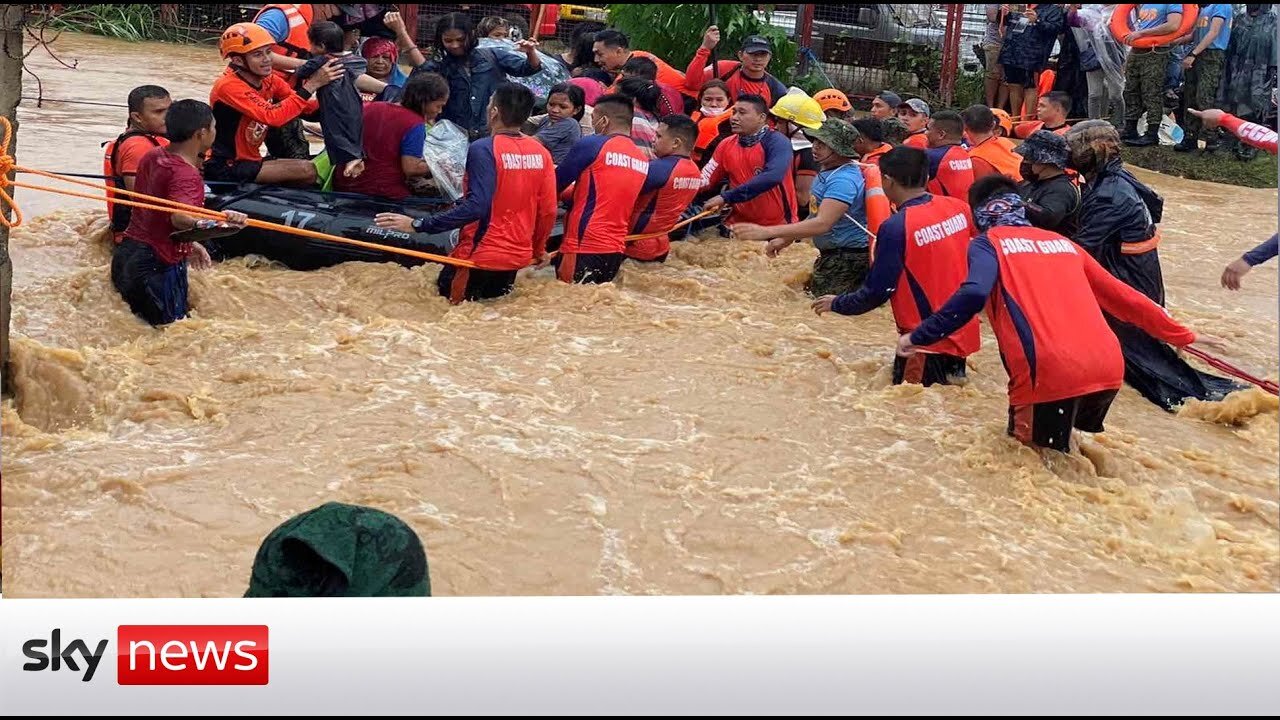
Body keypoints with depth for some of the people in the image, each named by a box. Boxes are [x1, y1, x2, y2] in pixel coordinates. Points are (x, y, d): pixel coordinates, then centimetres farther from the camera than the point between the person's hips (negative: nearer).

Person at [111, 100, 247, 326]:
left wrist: (188, 244, 23)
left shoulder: (152, 156, 8)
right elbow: (180, 218, -38)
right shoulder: (185, 174, -20)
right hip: (157, 264, -9)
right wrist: (220, 221, -54)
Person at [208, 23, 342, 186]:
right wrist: (311, 85, -32)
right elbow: (274, 117, -32)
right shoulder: (229, 86, -21)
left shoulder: (269, 79, 3)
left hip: (249, 160, 9)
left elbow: (305, 107, -2)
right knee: (307, 170, -20)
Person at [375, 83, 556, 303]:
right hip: (518, 257, 6)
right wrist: (539, 249, 20)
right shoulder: (541, 152, -1)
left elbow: (476, 206, -26)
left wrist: (418, 225, -25)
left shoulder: (483, 149, -18)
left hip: (481, 255, -6)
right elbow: (548, 210, 2)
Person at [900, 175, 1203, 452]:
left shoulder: (988, 242, 9)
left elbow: (973, 294, -12)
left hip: (1050, 374, -6)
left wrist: (918, 337, -6)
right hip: (1109, 369, 6)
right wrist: (1180, 335, 38)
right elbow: (1122, 296, 28)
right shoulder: (1062, 242, 25)